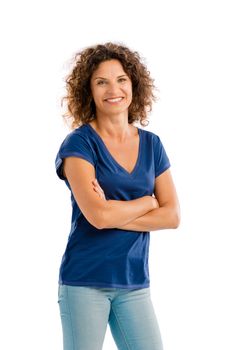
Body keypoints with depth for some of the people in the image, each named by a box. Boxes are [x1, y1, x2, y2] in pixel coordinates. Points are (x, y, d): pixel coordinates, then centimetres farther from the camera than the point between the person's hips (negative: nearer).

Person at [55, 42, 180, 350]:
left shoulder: (151, 145, 8)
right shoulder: (79, 143, -7)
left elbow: (172, 216, 0)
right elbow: (98, 215, -19)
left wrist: (114, 214, -12)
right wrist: (148, 201, -3)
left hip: (135, 283, 4)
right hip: (85, 281, -4)